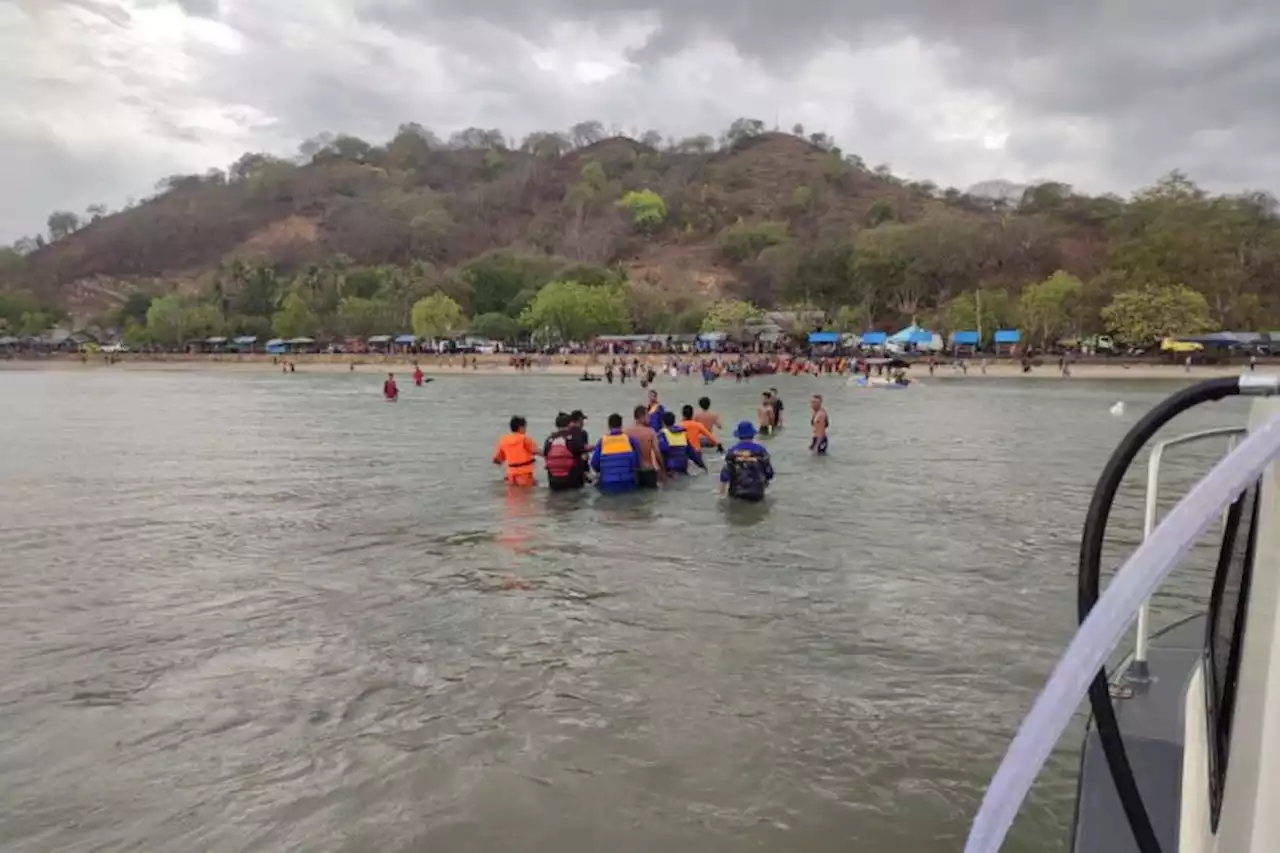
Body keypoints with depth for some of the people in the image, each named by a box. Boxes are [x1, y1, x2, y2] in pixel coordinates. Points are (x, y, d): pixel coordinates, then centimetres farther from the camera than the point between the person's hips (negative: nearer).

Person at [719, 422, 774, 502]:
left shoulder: (731, 452, -8)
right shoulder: (760, 450, -8)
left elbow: (725, 475, -6)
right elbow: (769, 473, -2)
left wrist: (721, 495, 6)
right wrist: (765, 483, 20)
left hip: (736, 493, 0)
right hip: (757, 494, 1)